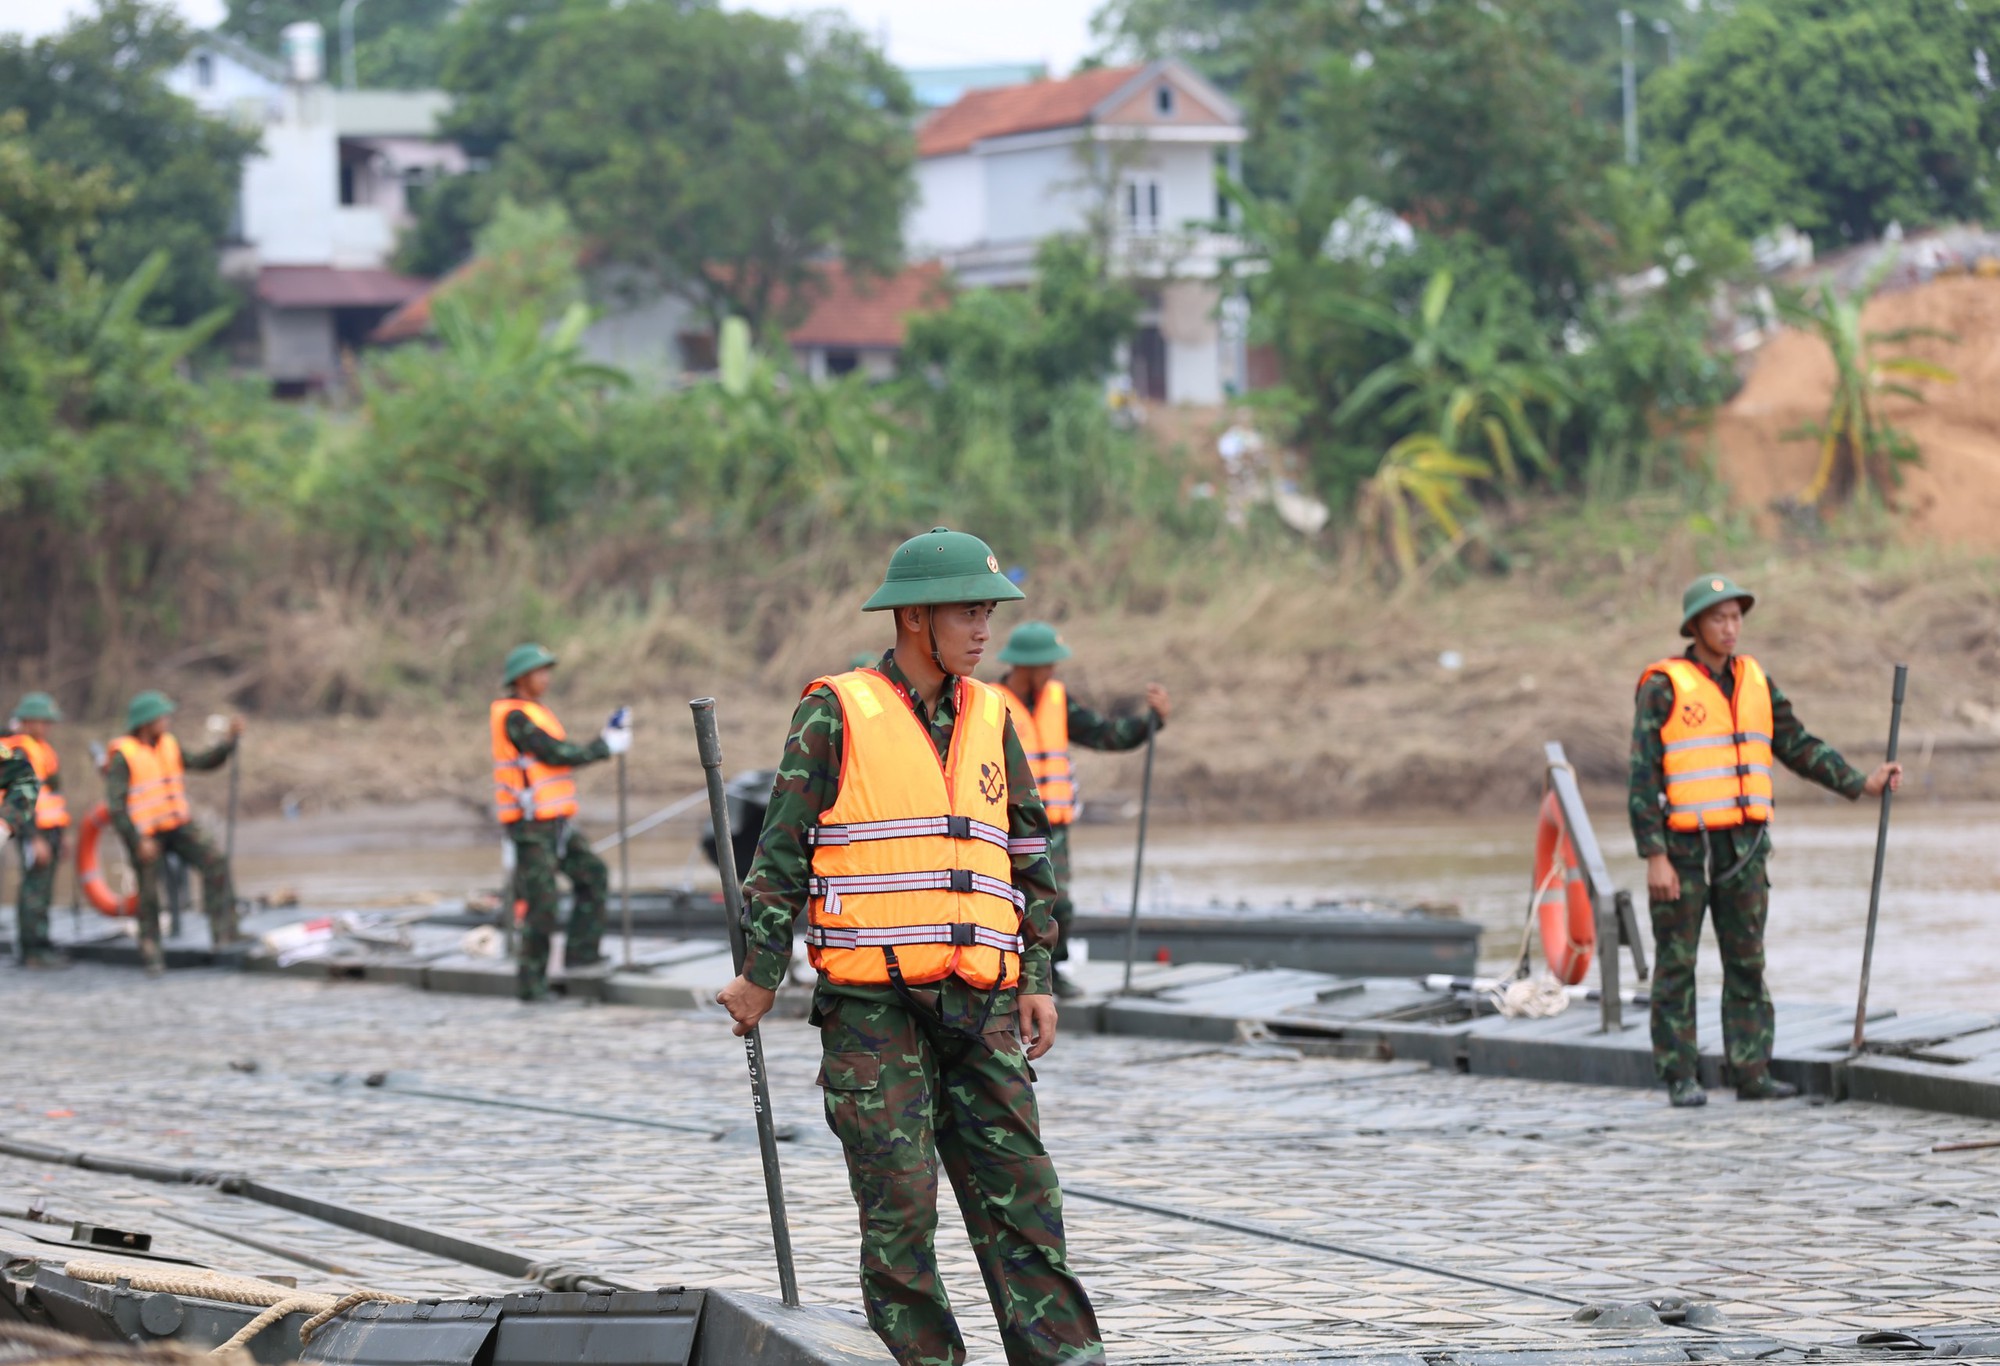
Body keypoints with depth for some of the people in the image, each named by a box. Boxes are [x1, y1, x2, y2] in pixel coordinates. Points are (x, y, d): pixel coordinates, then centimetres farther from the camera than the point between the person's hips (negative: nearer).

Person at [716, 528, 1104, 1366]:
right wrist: (761, 976, -3)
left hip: (979, 1007, 4)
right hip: (872, 1005, -4)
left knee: (1021, 1197, 0)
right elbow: (783, 848, 0)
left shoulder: (991, 717, 14)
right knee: (900, 1206, -5)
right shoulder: (837, 714, -1)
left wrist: (1038, 980, 12)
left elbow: (1029, 854, 19)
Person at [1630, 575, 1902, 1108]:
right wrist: (1654, 857, -15)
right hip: (1683, 848, -5)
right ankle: (1680, 1078, 5)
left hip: (1743, 847, 5)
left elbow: (1799, 747, 17)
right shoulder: (1664, 687, -7)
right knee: (1677, 965, 0)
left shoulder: (1755, 683, 10)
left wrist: (1862, 783, 7)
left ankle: (1752, 1073, 6)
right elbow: (1643, 775, -9)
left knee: (1747, 964, 4)